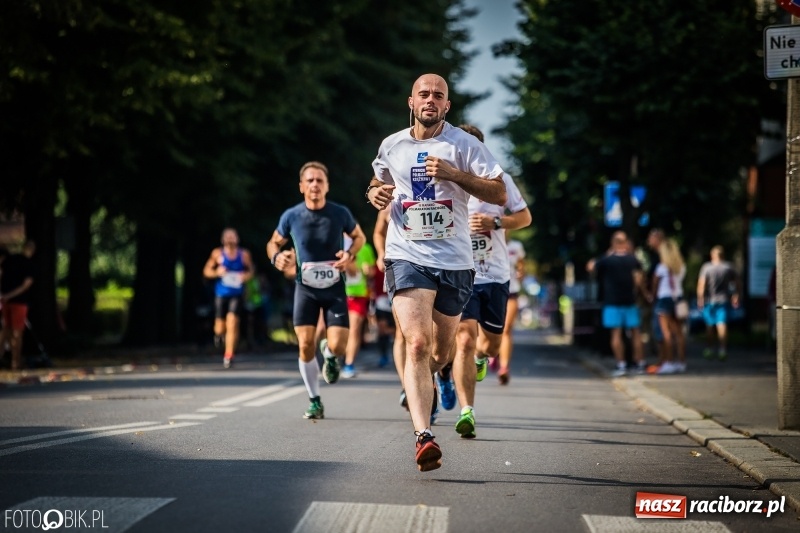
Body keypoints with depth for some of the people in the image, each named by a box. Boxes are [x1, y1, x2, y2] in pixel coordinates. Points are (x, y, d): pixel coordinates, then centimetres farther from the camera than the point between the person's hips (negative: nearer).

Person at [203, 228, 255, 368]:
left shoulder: (244, 254, 2)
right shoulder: (217, 254, 2)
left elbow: (251, 270, 15)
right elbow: (206, 271, 7)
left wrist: (247, 276, -7)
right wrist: (217, 272, -13)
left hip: (237, 294, -1)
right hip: (221, 294, 1)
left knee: (232, 323, -15)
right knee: (220, 326, 5)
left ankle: (229, 356, -11)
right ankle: (218, 334, 44)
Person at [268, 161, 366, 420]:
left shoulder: (340, 213, -9)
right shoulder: (291, 216, -8)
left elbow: (359, 236, 9)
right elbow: (274, 242, 9)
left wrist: (350, 255, -12)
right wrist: (277, 257, -14)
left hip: (335, 288, 0)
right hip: (305, 288, 1)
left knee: (337, 346, -12)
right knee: (305, 345, -10)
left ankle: (328, 353, 30)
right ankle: (314, 401, 9)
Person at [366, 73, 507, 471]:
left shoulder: (464, 144, -2)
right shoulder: (392, 146, 7)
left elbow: (499, 194, -8)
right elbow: (377, 183, 27)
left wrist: (454, 174, -20)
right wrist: (375, 194, 3)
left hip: (454, 260, 0)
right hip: (407, 257, 0)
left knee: (440, 352, 13)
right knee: (417, 344, -19)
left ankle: (425, 379, 50)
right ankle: (424, 436, -26)